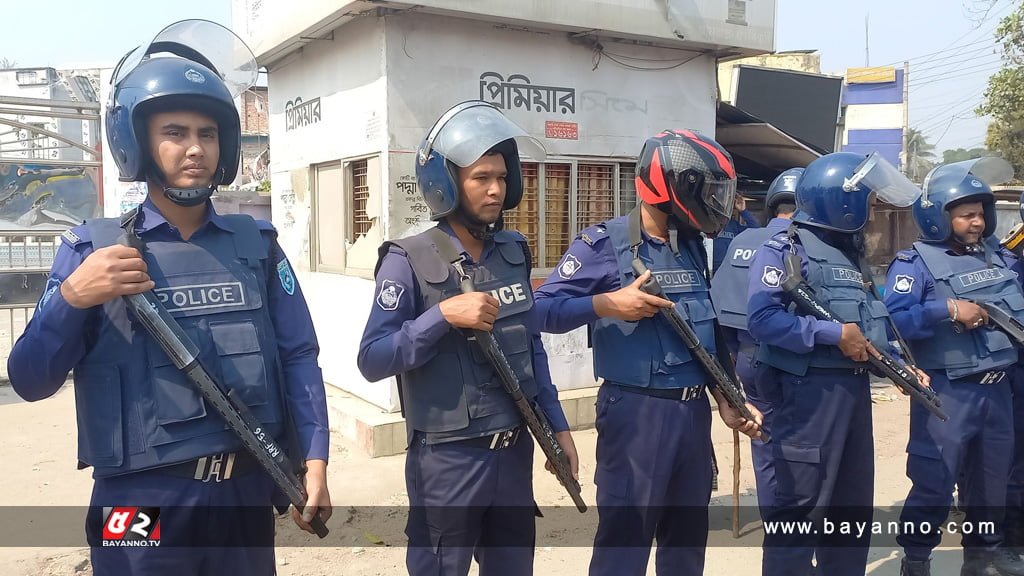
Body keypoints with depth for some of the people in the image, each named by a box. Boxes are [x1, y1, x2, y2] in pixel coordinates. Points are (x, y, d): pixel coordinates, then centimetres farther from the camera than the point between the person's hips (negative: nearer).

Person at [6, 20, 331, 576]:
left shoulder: (256, 243, 3)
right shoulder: (91, 247, -3)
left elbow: (298, 356, 3)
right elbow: (30, 381, -3)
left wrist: (315, 457, -6)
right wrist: (71, 297, -20)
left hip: (248, 489, 2)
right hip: (145, 500, -2)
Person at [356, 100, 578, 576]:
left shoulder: (514, 252, 4)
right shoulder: (410, 260, -13)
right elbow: (372, 361, -16)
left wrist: (556, 424, 11)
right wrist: (442, 315, -26)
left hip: (515, 451, 6)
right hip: (448, 459, -5)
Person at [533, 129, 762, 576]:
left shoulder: (692, 247, 11)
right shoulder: (604, 243, -10)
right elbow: (542, 309, -14)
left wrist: (726, 400, 12)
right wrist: (607, 304, -23)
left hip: (694, 411, 7)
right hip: (636, 412, -7)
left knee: (688, 535, 18)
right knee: (625, 536, 0)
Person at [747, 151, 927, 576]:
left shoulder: (852, 254, 16)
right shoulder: (783, 251, -11)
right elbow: (762, 318, -24)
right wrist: (835, 334, -20)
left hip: (854, 387, 9)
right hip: (810, 390, -9)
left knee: (853, 500, 18)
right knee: (801, 503, -3)